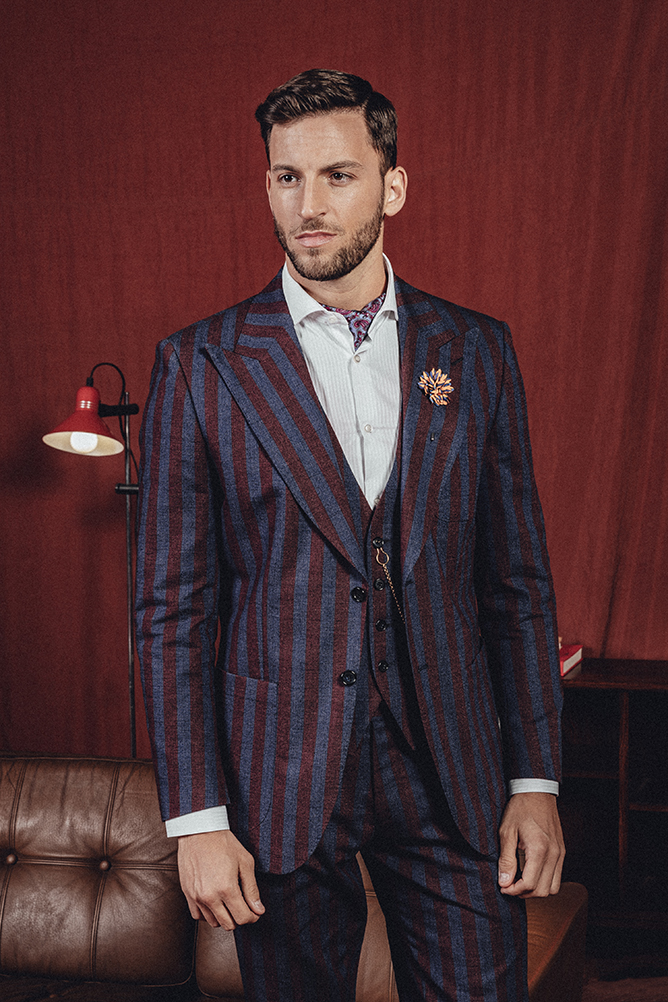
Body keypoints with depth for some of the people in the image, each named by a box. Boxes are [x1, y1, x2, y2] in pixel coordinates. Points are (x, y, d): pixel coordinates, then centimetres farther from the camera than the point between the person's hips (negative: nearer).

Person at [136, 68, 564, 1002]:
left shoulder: (477, 351, 5)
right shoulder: (199, 365, -2)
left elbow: (519, 581, 7)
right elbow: (172, 608, -3)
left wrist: (536, 781, 2)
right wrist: (196, 817, -7)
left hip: (453, 774, 2)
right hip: (279, 782, -1)